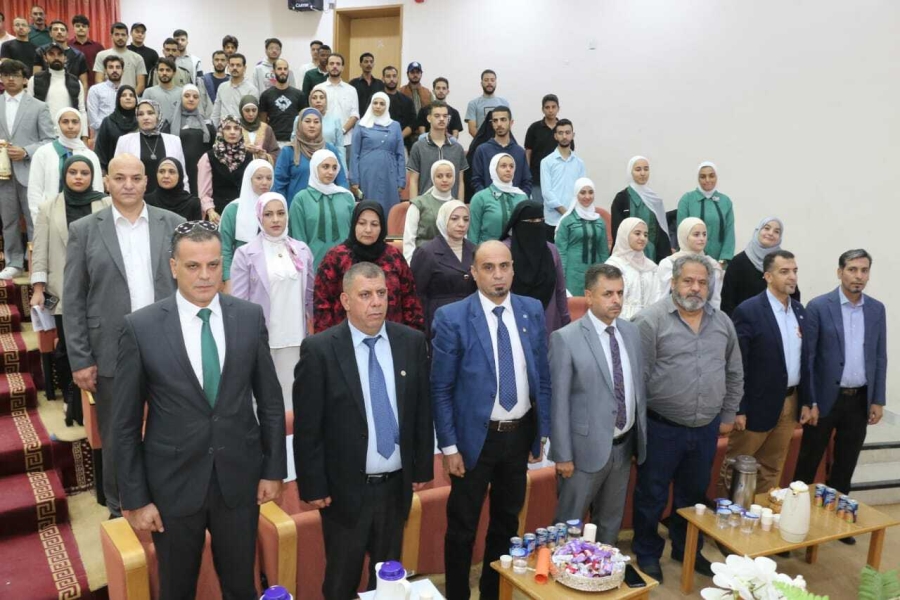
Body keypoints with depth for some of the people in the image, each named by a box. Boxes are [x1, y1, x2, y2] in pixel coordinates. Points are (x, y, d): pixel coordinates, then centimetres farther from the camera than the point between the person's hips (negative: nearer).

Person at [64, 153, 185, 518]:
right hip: (112, 354, 0)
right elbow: (73, 301, 0)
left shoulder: (173, 224, 3)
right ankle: (120, 510, 30)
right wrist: (80, 360, -5)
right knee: (116, 439, 12)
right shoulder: (84, 230, 1)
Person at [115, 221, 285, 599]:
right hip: (173, 482, -1)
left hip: (239, 477, 1)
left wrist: (274, 468, 3)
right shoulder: (140, 327, -11)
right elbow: (126, 423, -6)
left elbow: (270, 400, 3)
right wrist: (135, 498, -5)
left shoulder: (250, 317, -5)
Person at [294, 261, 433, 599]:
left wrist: (423, 467, 6)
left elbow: (423, 411, 5)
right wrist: (314, 486, -9)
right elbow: (307, 427, -10)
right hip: (345, 489, -3)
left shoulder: (412, 342, -3)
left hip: (396, 485, 3)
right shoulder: (319, 350, -14)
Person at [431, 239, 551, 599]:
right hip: (476, 436, -4)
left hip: (520, 434, 4)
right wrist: (449, 447, -12)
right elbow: (440, 389, -10)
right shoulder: (452, 318, -13)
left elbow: (542, 376, 6)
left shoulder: (533, 311, 0)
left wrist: (543, 432, 6)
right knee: (462, 527, 11)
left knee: (507, 520, 20)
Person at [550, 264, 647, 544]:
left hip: (624, 446, 6)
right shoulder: (565, 338, -15)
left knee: (611, 521, 22)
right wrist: (563, 455, -14)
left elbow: (640, 387, 10)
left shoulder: (632, 332, 3)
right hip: (586, 448, -5)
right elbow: (558, 401, -14)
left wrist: (641, 437, 10)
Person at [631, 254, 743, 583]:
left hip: (707, 429, 5)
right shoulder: (650, 319, -12)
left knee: (694, 494, 20)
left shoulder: (723, 322, 6)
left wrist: (728, 415, 14)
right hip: (661, 428, -5)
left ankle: (687, 549, 39)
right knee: (652, 496, 9)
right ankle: (647, 554, 27)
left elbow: (734, 373, 15)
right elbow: (638, 375, -12)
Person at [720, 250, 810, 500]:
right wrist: (737, 409, -15)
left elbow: (804, 359, 13)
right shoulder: (748, 311, -14)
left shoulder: (799, 311, 7)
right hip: (757, 404, -6)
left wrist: (805, 401, 11)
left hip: (789, 403, 6)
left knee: (772, 469, 16)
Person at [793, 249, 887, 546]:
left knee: (845, 466, 14)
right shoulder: (818, 307, -8)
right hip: (827, 398, -4)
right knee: (808, 463, 5)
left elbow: (879, 358, 9)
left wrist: (878, 400, 5)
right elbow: (807, 357, -9)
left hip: (860, 400, 4)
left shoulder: (877, 309, 5)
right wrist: (810, 402, -12)